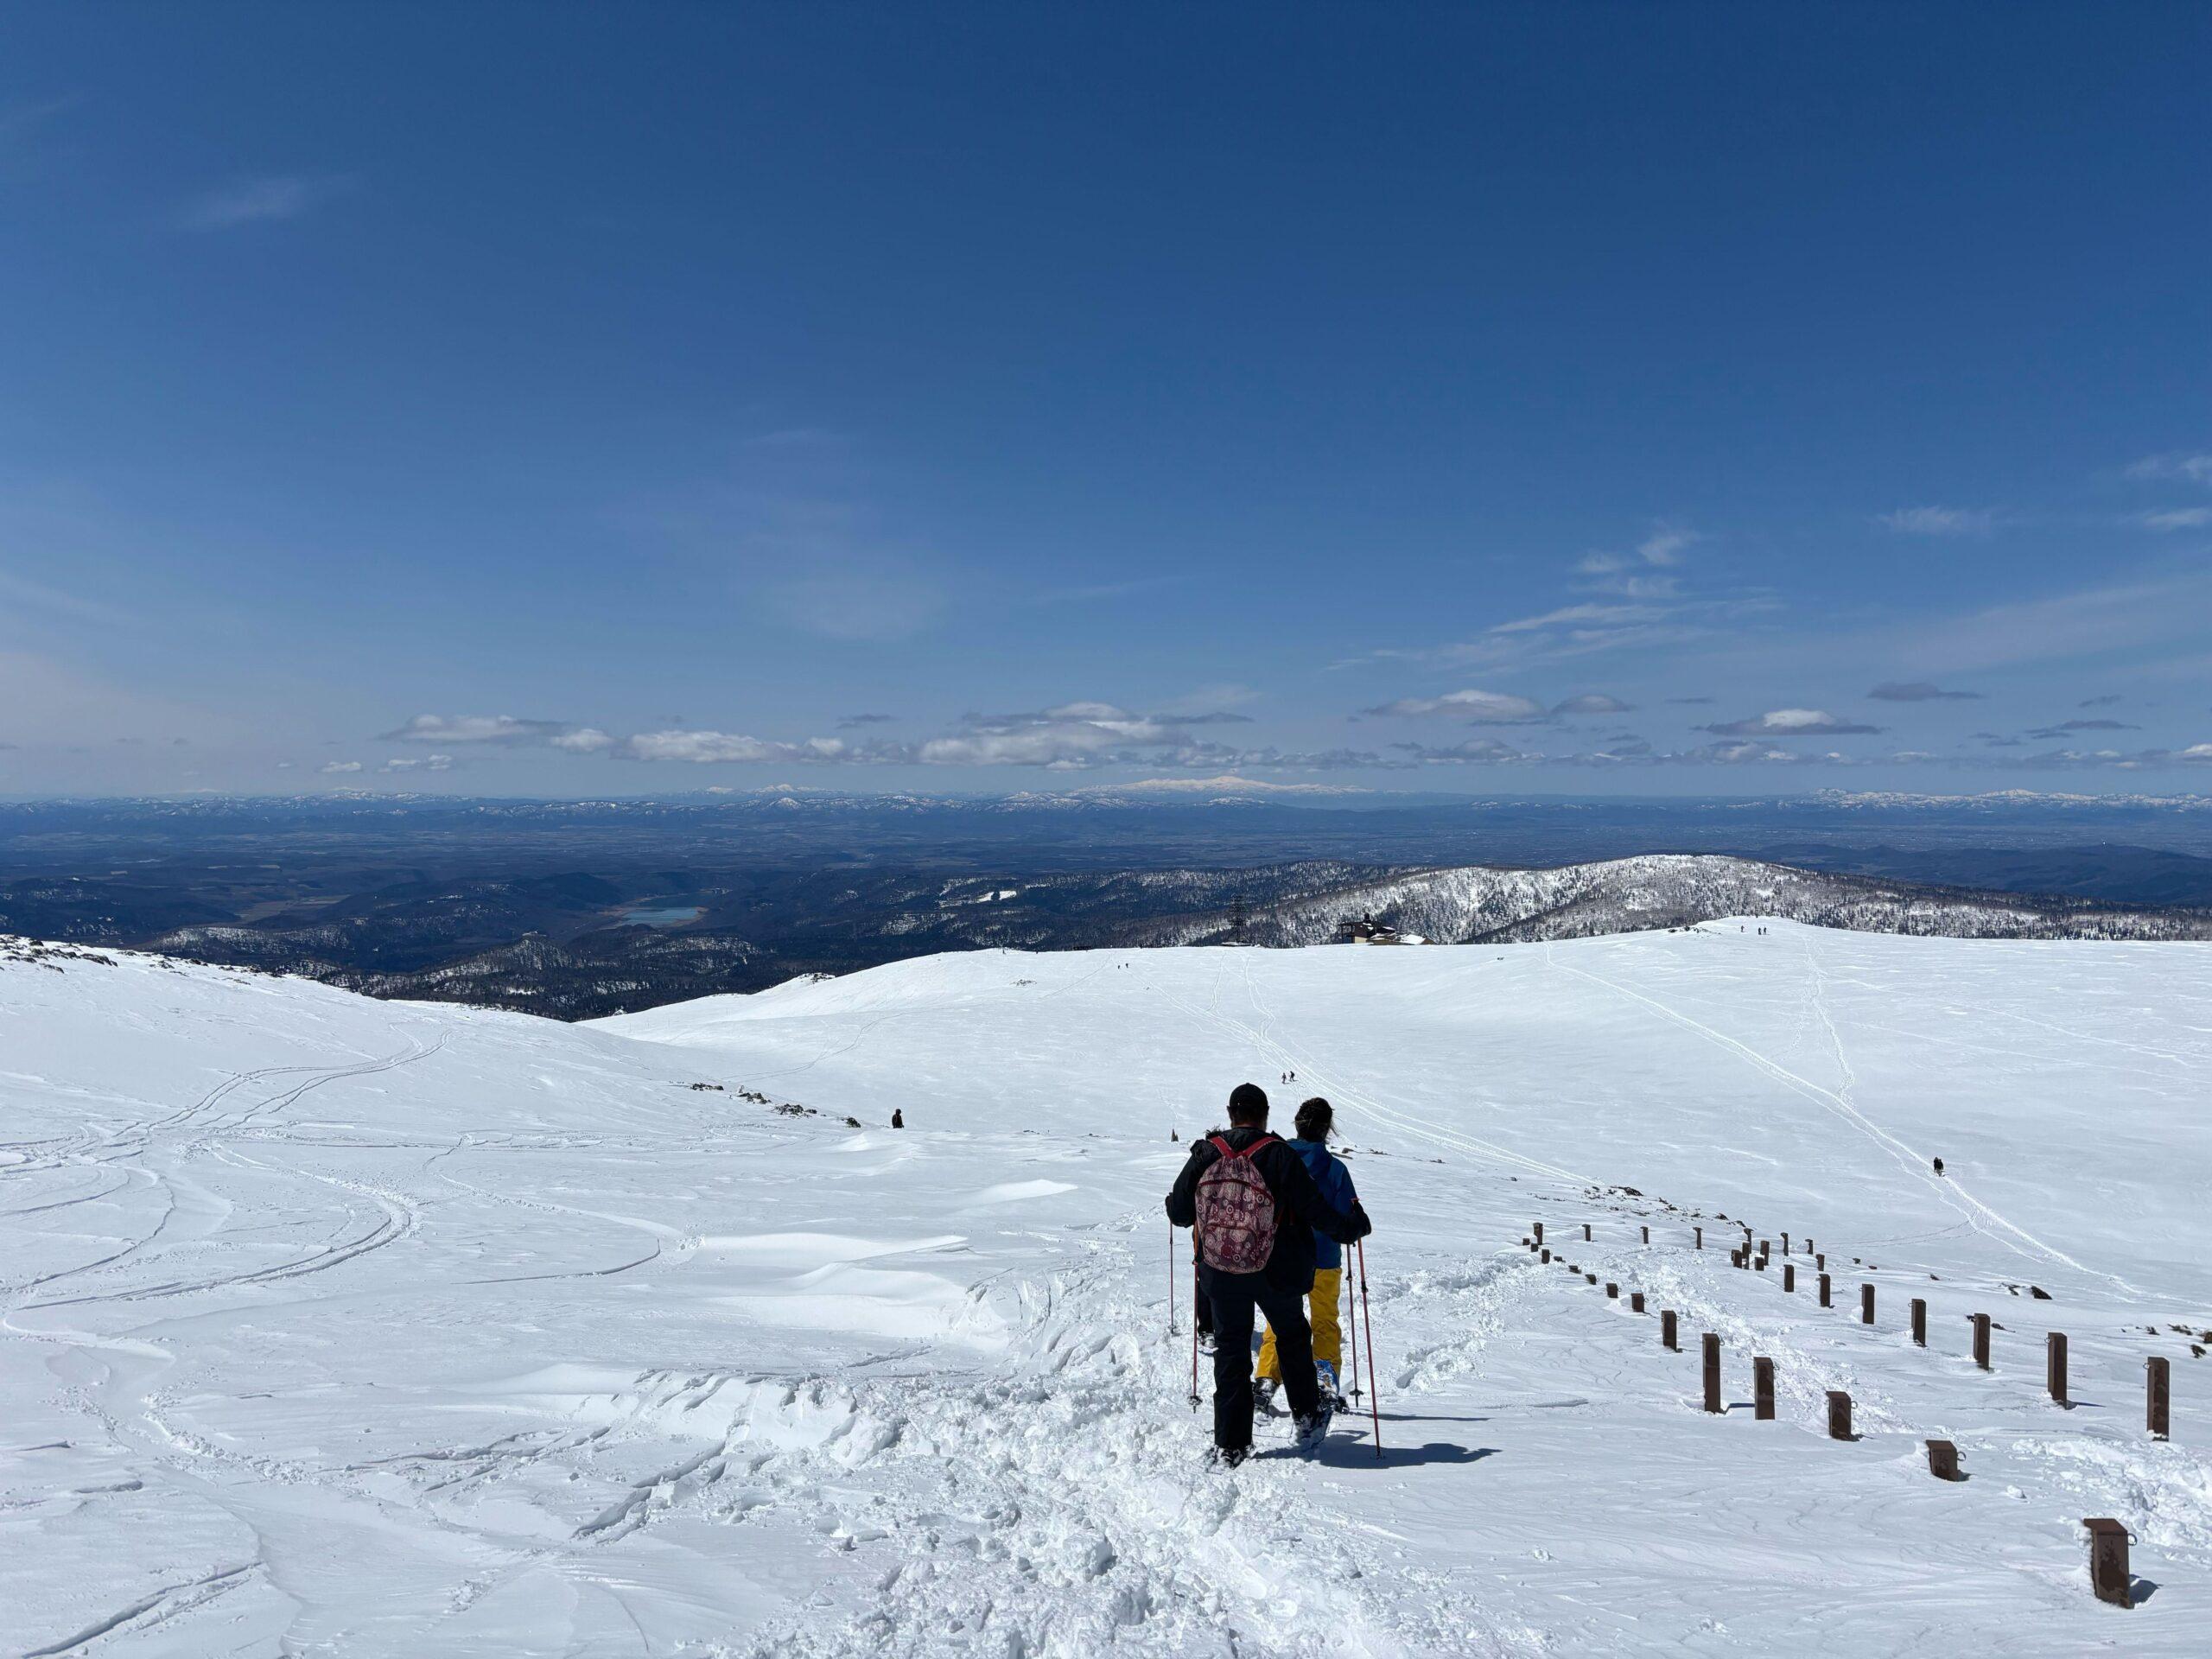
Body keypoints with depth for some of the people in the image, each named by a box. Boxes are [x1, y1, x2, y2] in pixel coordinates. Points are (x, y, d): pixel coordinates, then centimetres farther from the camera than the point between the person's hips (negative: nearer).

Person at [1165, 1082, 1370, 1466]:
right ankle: (1307, 1419, 32)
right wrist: (1352, 1227, 5)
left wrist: (1174, 1203, 25)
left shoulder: (1204, 1155, -5)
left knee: (1230, 1351, 11)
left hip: (1220, 1274, 1)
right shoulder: (1279, 1155, -13)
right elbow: (1315, 1209, -12)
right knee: (1292, 1338, 23)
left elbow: (1179, 1213, 1)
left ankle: (1230, 1445, 10)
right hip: (1277, 1273, -1)